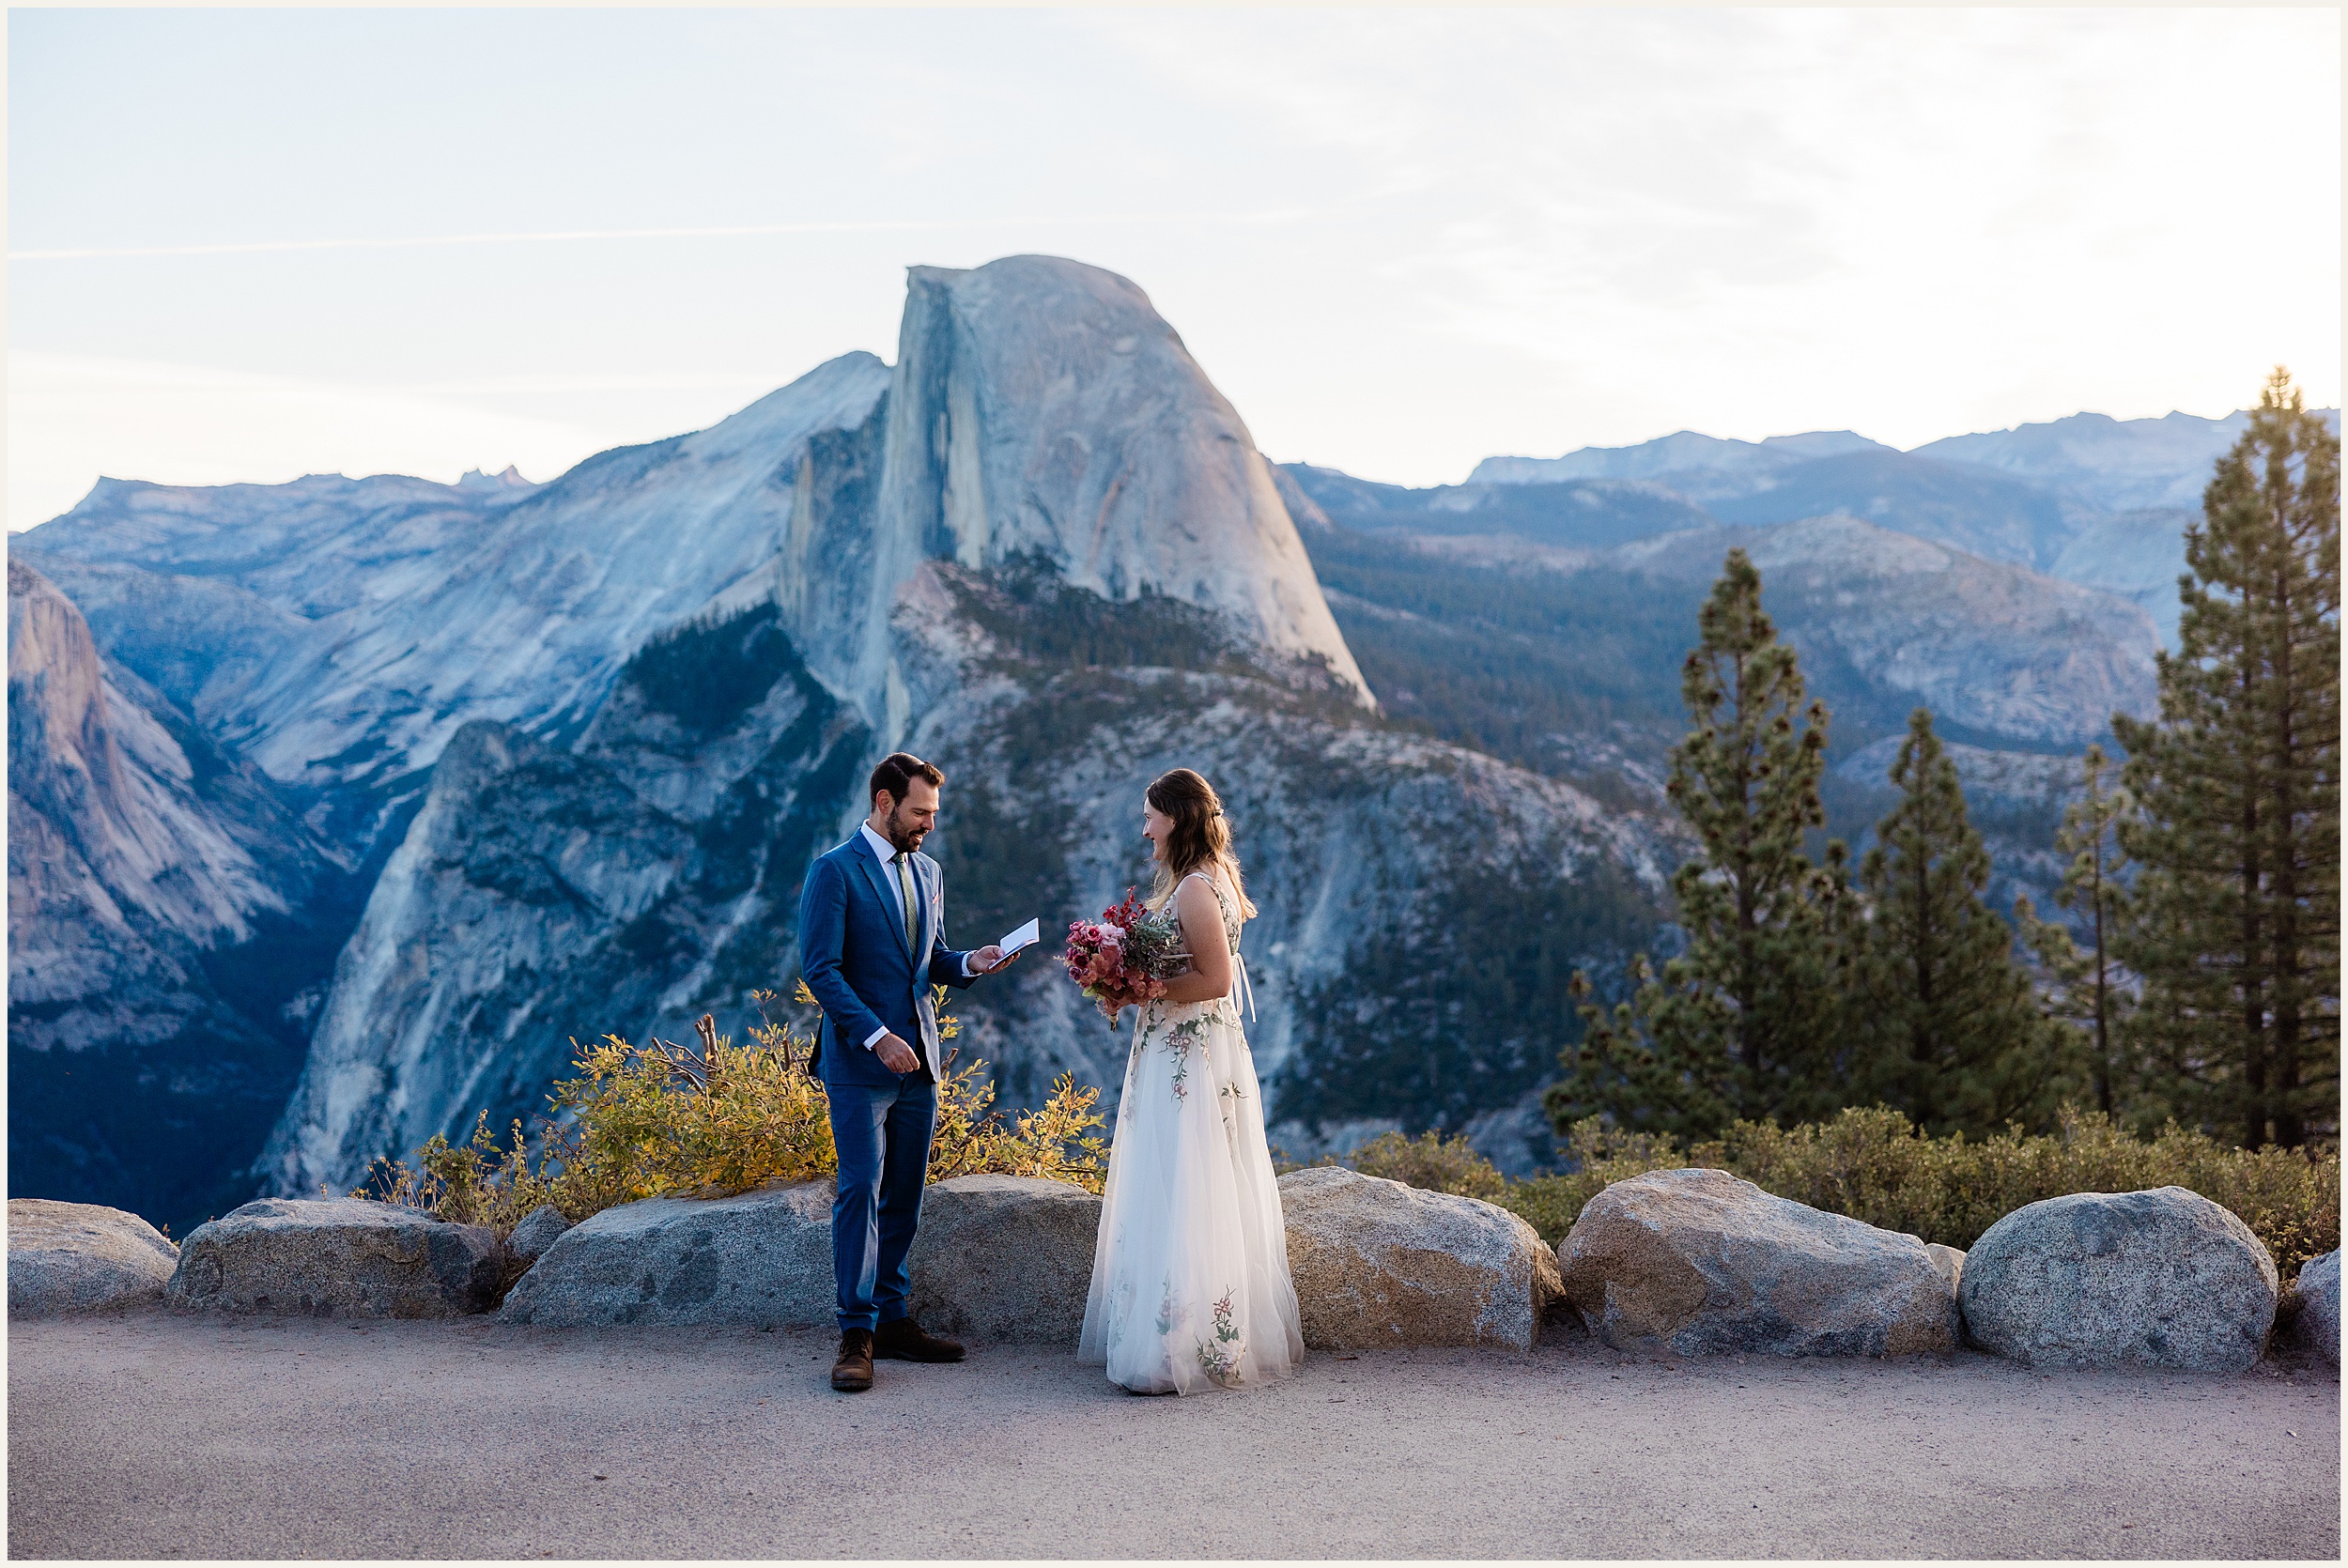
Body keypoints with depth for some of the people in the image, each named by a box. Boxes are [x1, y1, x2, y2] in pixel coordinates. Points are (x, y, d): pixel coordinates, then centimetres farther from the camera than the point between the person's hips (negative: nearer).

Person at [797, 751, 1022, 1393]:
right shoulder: (834, 872, -7)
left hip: (917, 1058, 7)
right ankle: (856, 1335, -4)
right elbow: (821, 970, -12)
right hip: (859, 1059, -6)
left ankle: (893, 1321, 16)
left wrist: (969, 962, 1)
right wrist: (878, 1037, -20)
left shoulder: (928, 872, 15)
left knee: (904, 1197, 9)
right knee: (860, 1191, -9)